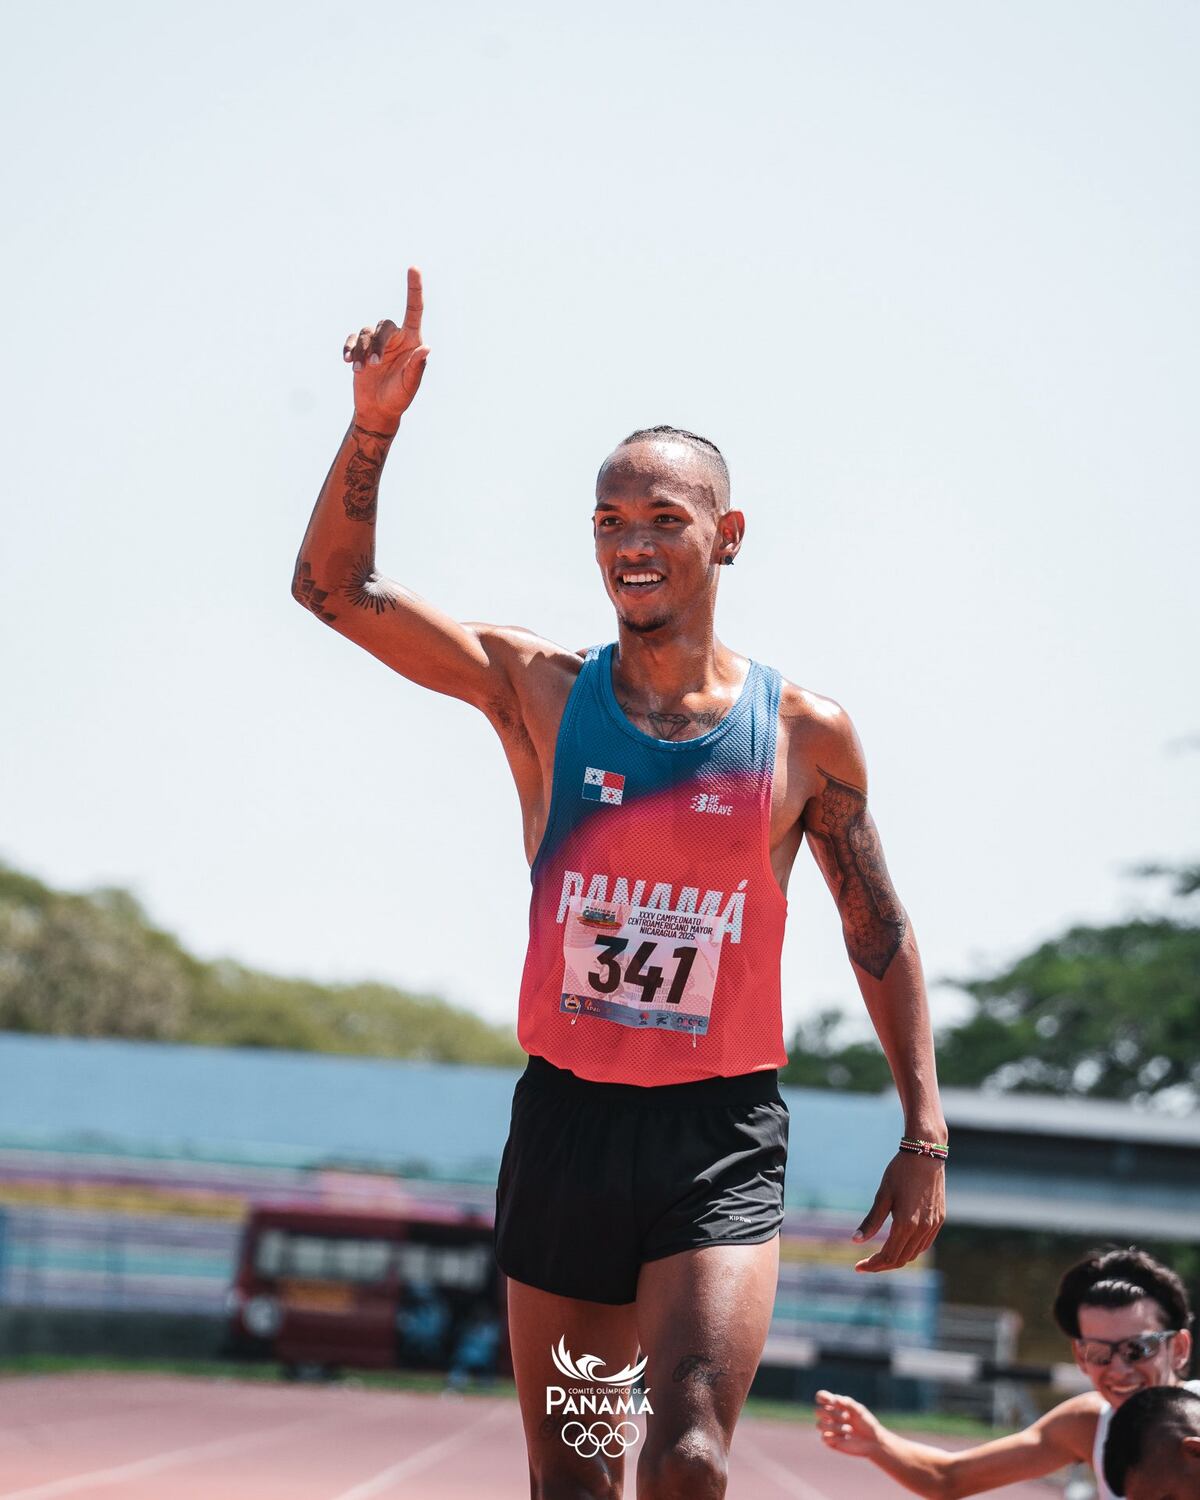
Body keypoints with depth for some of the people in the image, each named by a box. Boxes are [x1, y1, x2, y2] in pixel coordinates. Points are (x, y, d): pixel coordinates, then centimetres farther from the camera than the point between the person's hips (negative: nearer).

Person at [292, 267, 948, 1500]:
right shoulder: (540, 693, 1)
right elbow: (333, 586, -3)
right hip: (564, 1121, 2)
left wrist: (925, 1135, 4)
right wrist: (376, 424, -17)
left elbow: (880, 937, 9)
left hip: (720, 1135, -2)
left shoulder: (805, 734, -1)